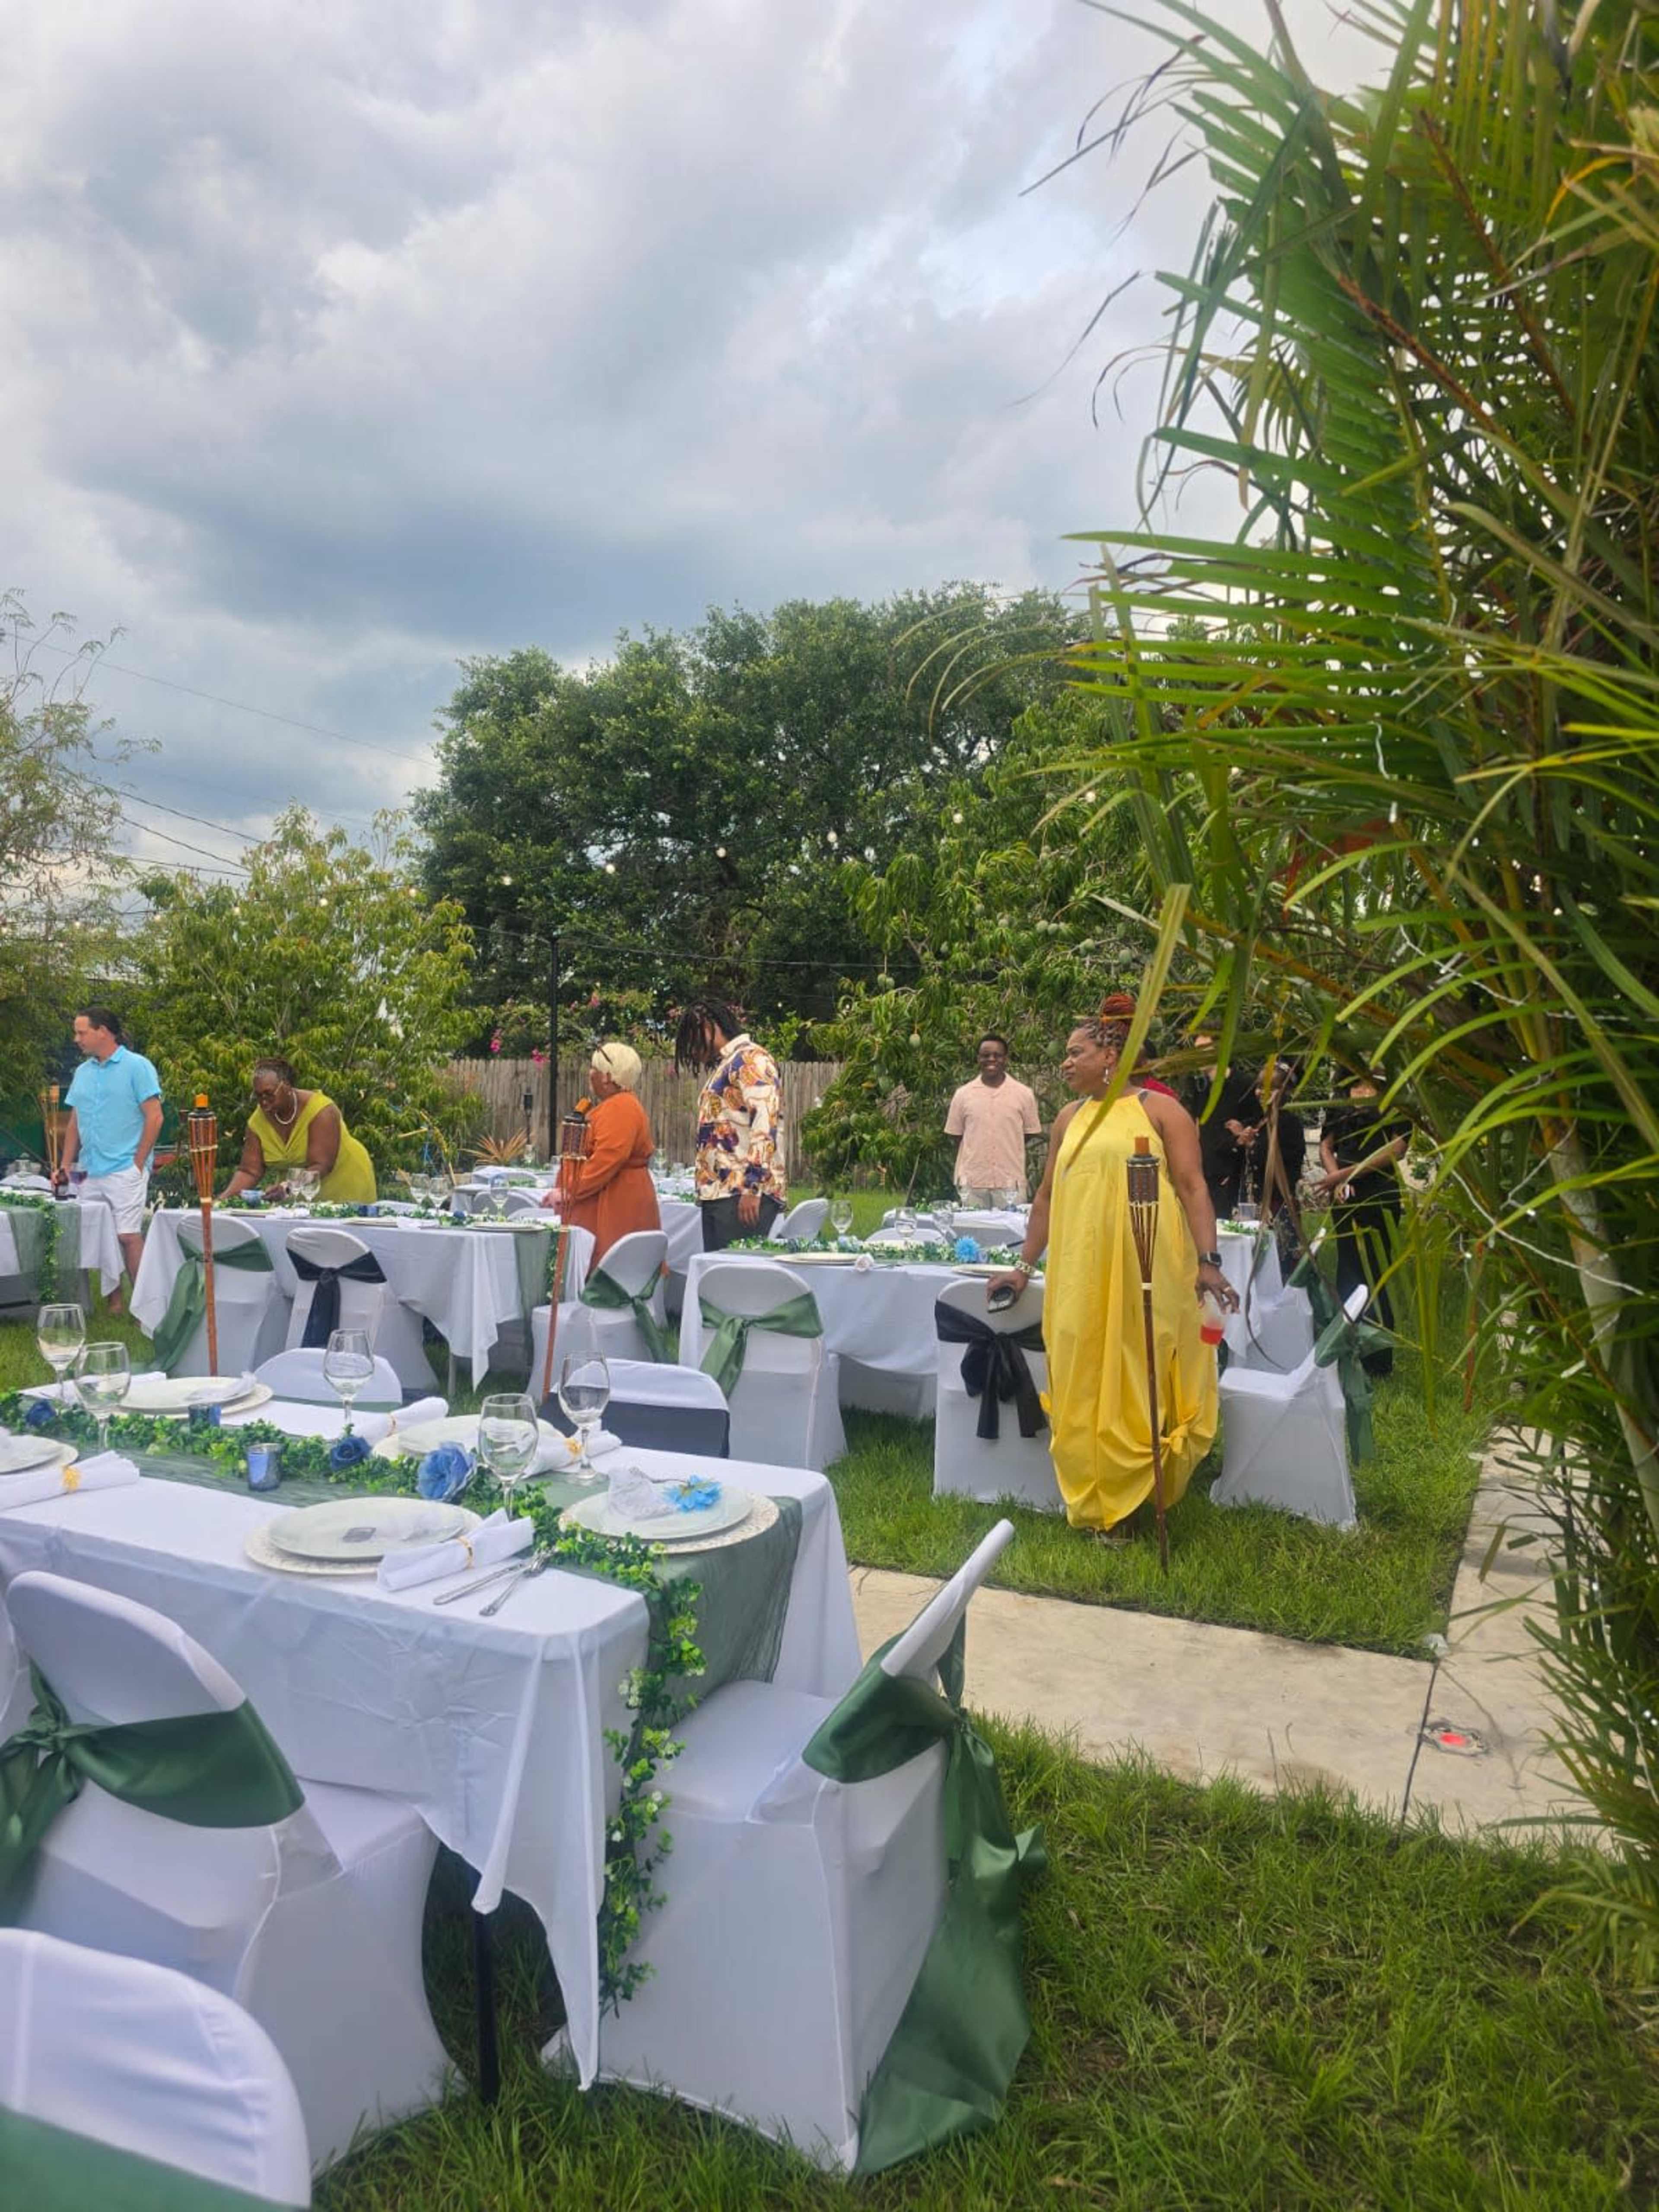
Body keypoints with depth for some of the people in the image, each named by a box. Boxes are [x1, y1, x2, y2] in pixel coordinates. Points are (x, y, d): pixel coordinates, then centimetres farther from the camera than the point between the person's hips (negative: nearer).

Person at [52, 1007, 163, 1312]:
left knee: (129, 1236, -9)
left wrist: (138, 1165, -11)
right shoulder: (82, 1072, 15)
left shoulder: (137, 1067, -5)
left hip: (125, 1171, -6)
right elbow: (75, 1123, 19)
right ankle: (114, 1302, 17)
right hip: (90, 1173, 6)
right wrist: (65, 1166, 10)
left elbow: (154, 1118, -9)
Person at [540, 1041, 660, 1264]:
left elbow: (607, 1160, -24)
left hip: (618, 1210, -10)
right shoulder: (611, 1106, 21)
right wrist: (567, 1190, 14)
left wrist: (569, 1192, -18)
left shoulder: (621, 1108, -15)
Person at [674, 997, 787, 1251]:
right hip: (718, 1194, 10)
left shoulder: (751, 1059, -6)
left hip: (743, 1195, -9)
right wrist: (706, 1191, 19)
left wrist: (752, 1188, -23)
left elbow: (765, 1122, -17)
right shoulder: (727, 1064, 24)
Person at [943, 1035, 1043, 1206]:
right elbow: (954, 1134, 9)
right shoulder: (963, 1094, 5)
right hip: (972, 1181, 1)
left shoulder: (1024, 1094, 3)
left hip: (1010, 1181, 0)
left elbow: (1030, 1133, 10)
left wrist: (1006, 1150, 3)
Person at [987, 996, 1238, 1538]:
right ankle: (1097, 1503, 17)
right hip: (1081, 1275, 5)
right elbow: (1047, 1197, 20)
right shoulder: (1069, 1119, 16)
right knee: (1086, 1389, 6)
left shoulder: (1160, 1109, 1)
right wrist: (1024, 1267, 18)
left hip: (1148, 1270, -5)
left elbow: (1193, 1188, -6)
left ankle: (1141, 1492, 15)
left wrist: (1208, 1261, -15)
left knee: (1142, 1381, 2)